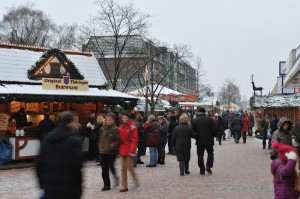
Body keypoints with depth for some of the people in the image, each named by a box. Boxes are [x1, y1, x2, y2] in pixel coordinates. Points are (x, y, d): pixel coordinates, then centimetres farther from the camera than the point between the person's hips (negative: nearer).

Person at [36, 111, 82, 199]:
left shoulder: (47, 139, 9)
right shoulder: (74, 140, -13)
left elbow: (39, 162, 10)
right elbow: (76, 166, -18)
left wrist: (43, 183, 17)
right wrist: (78, 186, -7)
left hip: (50, 188, 6)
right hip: (69, 189, -6)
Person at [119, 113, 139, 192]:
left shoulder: (132, 126, -9)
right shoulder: (121, 126, 10)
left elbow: (135, 139, -12)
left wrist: (132, 149, -18)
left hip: (129, 149, -6)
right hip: (122, 149, 6)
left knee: (129, 167, -6)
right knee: (123, 168, 5)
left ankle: (135, 179, 21)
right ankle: (124, 186, 11)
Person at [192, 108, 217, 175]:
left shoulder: (194, 120, -1)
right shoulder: (210, 120, -3)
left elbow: (193, 131, 1)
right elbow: (214, 130, -4)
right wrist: (213, 136, 13)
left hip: (199, 141, 0)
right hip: (209, 140, 0)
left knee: (200, 155, 7)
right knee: (210, 153, 15)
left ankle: (202, 169, 6)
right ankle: (208, 166, 0)